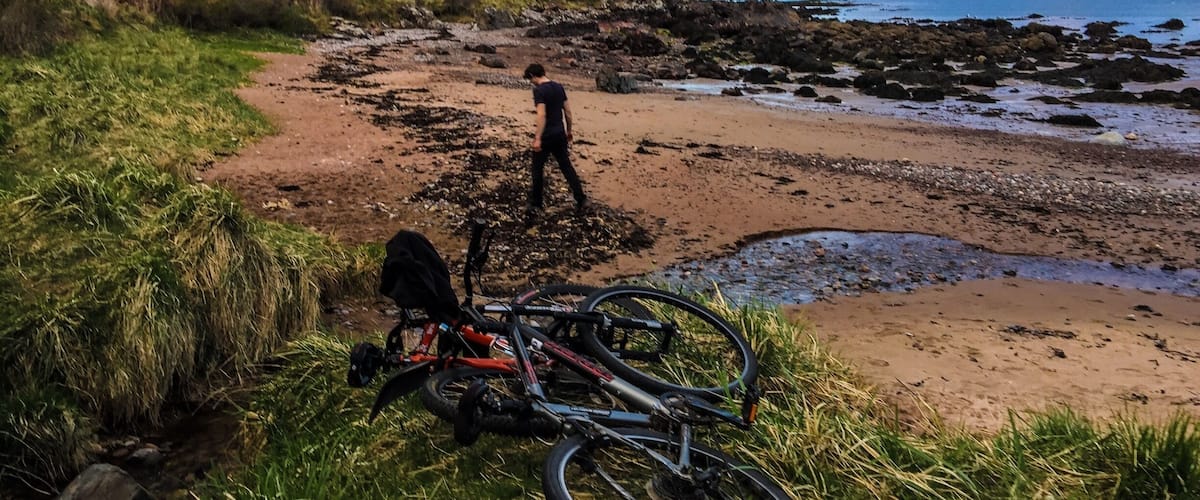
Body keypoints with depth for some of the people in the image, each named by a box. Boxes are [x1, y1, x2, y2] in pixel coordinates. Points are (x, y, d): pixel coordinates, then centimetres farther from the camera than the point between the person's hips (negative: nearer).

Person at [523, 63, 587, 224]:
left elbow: (541, 115, -23)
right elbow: (568, 111, 11)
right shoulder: (558, 87, 7)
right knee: (566, 166, 14)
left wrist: (537, 138, -23)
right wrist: (569, 131, 22)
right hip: (560, 134, 7)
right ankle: (581, 199, 15)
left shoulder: (539, 90, -15)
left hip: (547, 135, -7)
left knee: (538, 169, 6)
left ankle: (535, 205, 12)